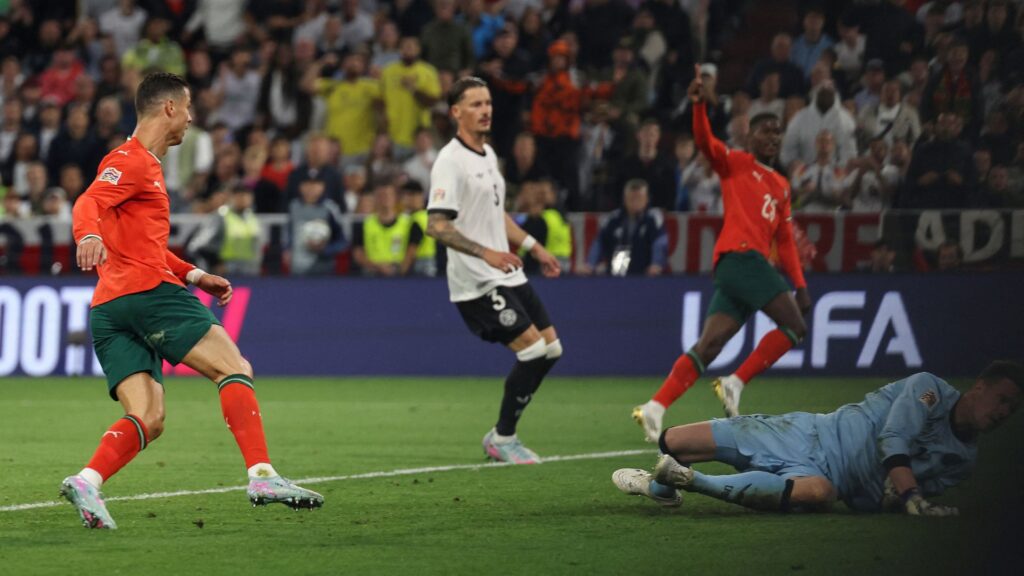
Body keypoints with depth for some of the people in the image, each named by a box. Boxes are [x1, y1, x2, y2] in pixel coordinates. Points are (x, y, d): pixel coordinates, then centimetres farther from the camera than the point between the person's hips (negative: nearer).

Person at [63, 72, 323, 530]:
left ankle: (86, 481, -23)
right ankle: (262, 477, -16)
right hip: (149, 291, -9)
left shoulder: (144, 165, 29)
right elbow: (88, 204, -20)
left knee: (147, 420, -3)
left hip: (110, 309, 9)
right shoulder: (130, 161, -3)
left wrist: (194, 276, 31)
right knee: (235, 370, -7)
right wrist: (89, 236, -42)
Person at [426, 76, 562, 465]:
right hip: (477, 283, -9)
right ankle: (503, 438, -1)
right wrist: (485, 253, -31)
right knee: (531, 349, -15)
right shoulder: (450, 162, -15)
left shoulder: (488, 154, 13)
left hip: (507, 275, 9)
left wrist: (533, 246, 25)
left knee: (550, 347, 8)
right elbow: (436, 226, -23)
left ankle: (500, 435, 16)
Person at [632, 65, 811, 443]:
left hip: (752, 263, 7)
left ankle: (656, 408, -12)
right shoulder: (736, 163, 8)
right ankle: (735, 383, -12)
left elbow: (785, 241, 27)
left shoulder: (782, 186, 28)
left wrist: (800, 285, 19)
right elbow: (706, 142, -12)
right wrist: (699, 106, -30)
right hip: (740, 255, -7)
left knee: (709, 346, -5)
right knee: (794, 327, -13)